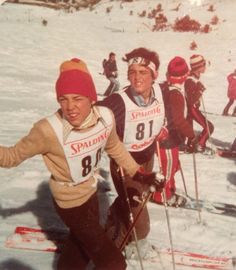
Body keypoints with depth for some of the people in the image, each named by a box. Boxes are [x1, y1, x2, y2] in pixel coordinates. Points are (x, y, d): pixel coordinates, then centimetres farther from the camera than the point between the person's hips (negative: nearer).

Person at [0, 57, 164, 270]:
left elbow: (114, 147, 1)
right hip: (70, 201, -5)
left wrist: (136, 172, 8)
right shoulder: (49, 130, -33)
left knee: (82, 239, 33)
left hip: (90, 191, 6)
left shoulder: (105, 117, -20)